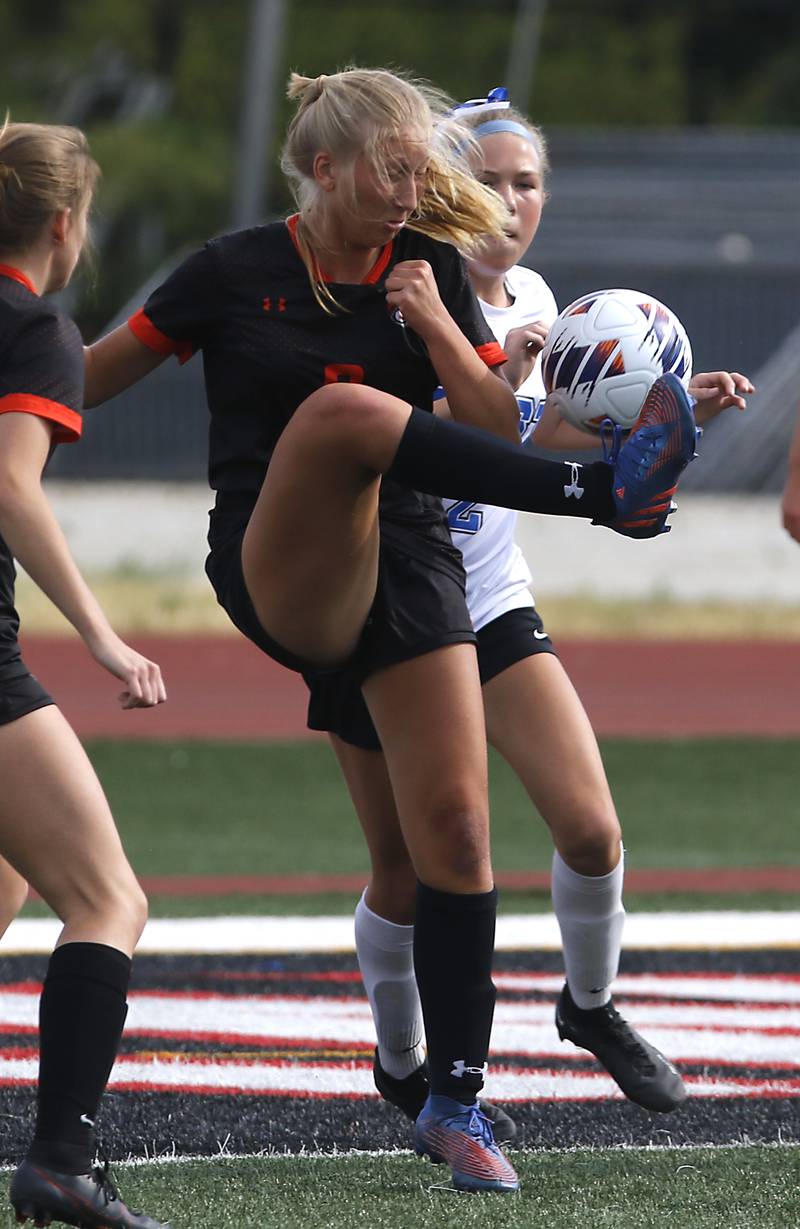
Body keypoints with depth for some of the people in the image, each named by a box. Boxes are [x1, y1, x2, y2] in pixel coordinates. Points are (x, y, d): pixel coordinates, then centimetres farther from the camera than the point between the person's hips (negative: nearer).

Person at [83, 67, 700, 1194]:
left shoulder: (430, 274, 8)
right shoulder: (235, 272, 1)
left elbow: (499, 431, 4)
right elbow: (91, 378, 10)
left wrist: (435, 325, -9)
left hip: (409, 571, 3)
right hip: (280, 580, -3)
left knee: (457, 829, -7)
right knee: (342, 406, -33)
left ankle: (455, 1102, 5)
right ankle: (606, 494, -40)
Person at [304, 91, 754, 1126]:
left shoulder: (533, 299, 4)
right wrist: (490, 375, -33)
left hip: (492, 607, 5)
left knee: (591, 828, -10)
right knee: (407, 875, 4)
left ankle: (591, 1006, 17)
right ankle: (400, 1063, 28)